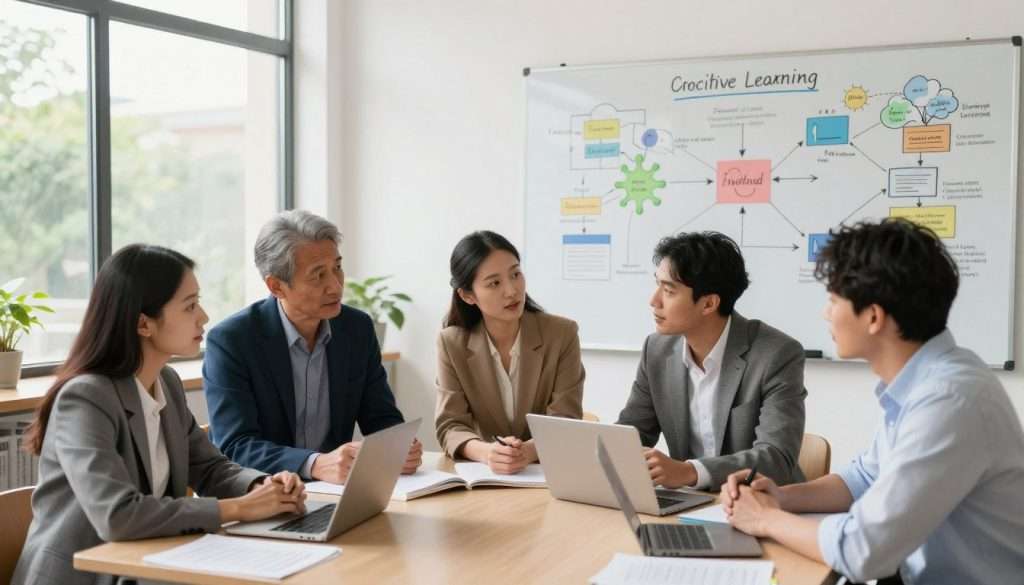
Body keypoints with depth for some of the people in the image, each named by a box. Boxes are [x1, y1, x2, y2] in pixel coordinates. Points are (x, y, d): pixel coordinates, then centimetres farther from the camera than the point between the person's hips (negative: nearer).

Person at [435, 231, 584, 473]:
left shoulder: (562, 334, -6)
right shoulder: (451, 343, -3)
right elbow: (450, 426, -7)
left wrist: (529, 451, -30)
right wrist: (487, 453, -28)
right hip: (482, 473, 1)